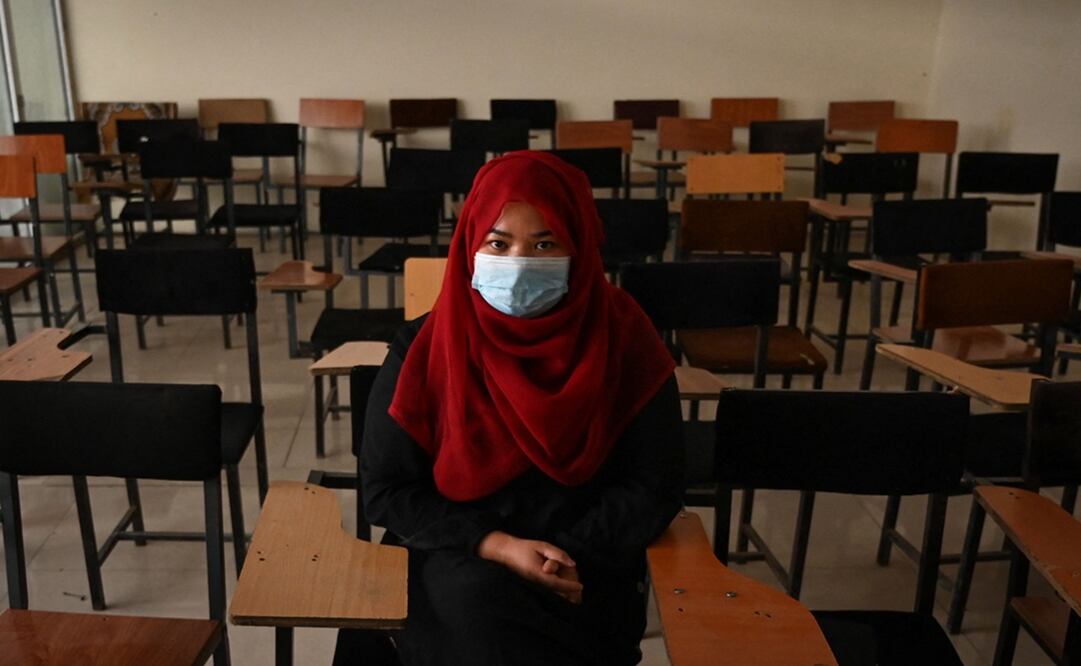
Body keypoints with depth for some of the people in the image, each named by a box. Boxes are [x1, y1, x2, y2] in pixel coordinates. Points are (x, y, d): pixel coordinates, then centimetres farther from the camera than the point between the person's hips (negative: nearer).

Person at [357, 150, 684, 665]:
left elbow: (654, 486, -4)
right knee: (476, 601, -31)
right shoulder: (423, 350, -9)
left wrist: (571, 554, -18)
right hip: (457, 555, 1)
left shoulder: (624, 341, -8)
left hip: (586, 564, 0)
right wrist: (496, 546, -17)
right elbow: (385, 490, -5)